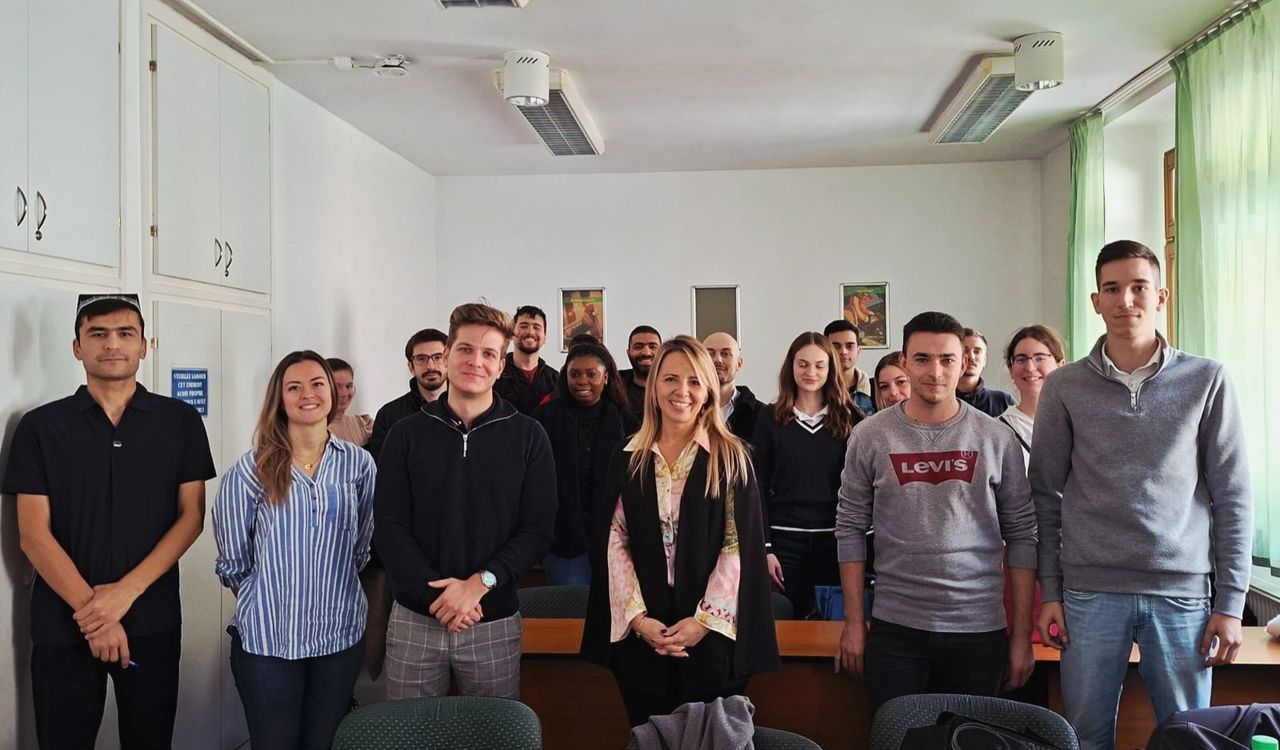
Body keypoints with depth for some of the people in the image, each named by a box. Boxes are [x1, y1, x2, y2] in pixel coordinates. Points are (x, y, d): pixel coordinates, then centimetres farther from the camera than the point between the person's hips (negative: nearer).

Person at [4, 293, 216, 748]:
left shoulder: (180, 422, 2)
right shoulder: (40, 426, 1)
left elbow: (191, 516, -2)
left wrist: (125, 592, -13)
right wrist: (92, 611, -13)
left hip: (153, 623, 1)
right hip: (63, 626, 0)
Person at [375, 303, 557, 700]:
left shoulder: (527, 436, 0)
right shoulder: (407, 433, 3)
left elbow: (539, 528, -5)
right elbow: (389, 526, -2)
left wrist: (479, 583, -16)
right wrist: (436, 594, -13)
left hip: (494, 622, 0)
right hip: (415, 617, 1)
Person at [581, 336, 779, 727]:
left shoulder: (731, 458, -1)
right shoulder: (629, 457, 5)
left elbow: (740, 546, -5)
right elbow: (614, 540, 2)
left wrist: (705, 620, -13)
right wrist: (638, 617, -8)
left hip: (712, 637, -2)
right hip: (639, 636, 2)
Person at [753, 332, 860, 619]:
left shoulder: (848, 419, 4)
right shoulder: (772, 418, 2)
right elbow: (759, 487, 0)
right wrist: (764, 548, -6)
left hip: (835, 539, 1)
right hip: (785, 540, 0)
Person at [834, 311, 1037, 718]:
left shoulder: (997, 439, 0)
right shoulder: (870, 436, -1)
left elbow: (1022, 536, 3)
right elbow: (850, 529, 2)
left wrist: (1022, 635, 1)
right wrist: (854, 623, 0)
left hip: (980, 628, 1)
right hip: (895, 626, 0)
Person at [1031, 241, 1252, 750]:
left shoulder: (1206, 381, 2)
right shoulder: (1064, 388, 3)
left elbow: (1232, 497, 2)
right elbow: (1046, 497, 5)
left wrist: (1230, 602, -1)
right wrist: (1049, 592, 1)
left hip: (1183, 592, 0)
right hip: (1090, 593, 0)